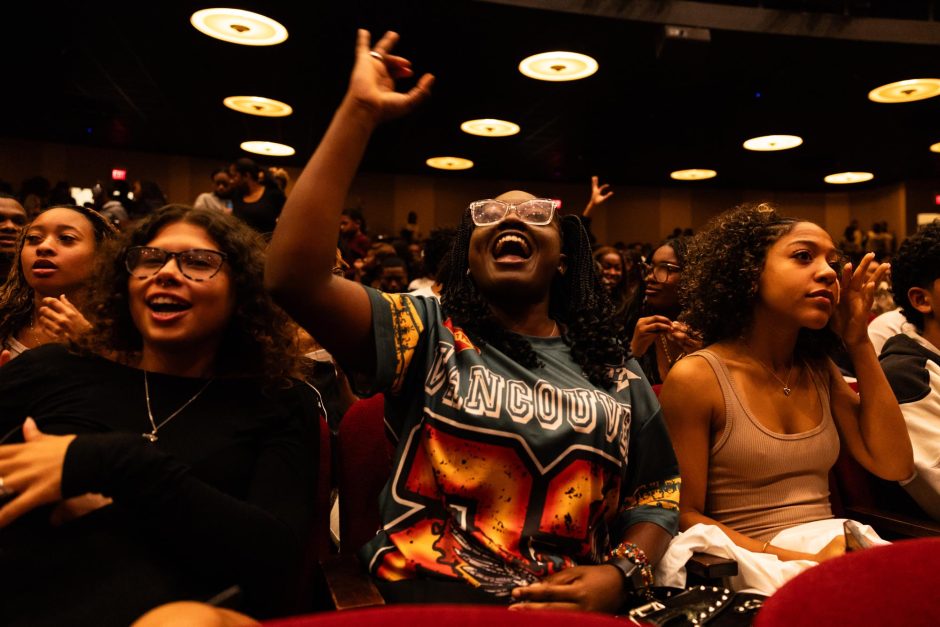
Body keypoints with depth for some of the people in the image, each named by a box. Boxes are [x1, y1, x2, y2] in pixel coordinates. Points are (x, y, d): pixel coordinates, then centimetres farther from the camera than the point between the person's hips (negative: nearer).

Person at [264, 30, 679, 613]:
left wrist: (617, 575, -6)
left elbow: (657, 498, 15)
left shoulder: (617, 372, 10)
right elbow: (293, 276, -13)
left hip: (573, 605, 4)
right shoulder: (427, 334, 1)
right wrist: (360, 110, -14)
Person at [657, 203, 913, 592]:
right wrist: (797, 561, -22)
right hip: (753, 567, -7)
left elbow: (895, 465, 2)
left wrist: (858, 342, -1)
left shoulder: (820, 370, 9)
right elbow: (687, 516, -10)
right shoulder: (696, 377, -12)